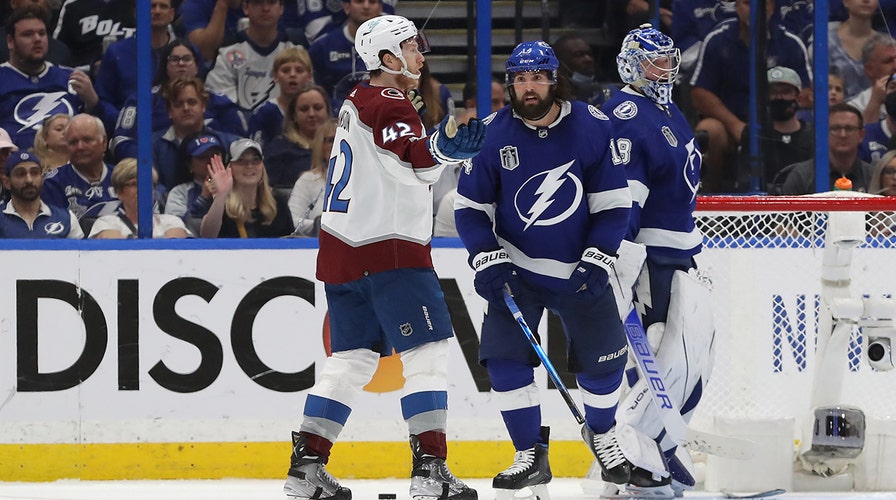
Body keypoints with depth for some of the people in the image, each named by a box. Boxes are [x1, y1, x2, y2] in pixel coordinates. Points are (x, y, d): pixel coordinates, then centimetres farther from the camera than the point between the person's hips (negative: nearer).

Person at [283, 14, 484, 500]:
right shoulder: (389, 105, -11)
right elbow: (417, 161, -23)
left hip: (341, 252, 9)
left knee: (351, 358, 13)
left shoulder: (357, 102, 18)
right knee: (427, 352, -8)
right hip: (388, 250, -9)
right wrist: (444, 147, -37)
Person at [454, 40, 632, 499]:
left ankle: (601, 433, 35)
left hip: (580, 269, 0)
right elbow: (470, 206, -3)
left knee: (602, 358, 5)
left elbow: (614, 202, -7)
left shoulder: (592, 127, -12)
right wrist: (487, 261, -14)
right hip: (516, 267, 0)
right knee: (504, 355, -14)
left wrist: (596, 262, -15)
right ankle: (531, 456, -2)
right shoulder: (493, 134, -10)